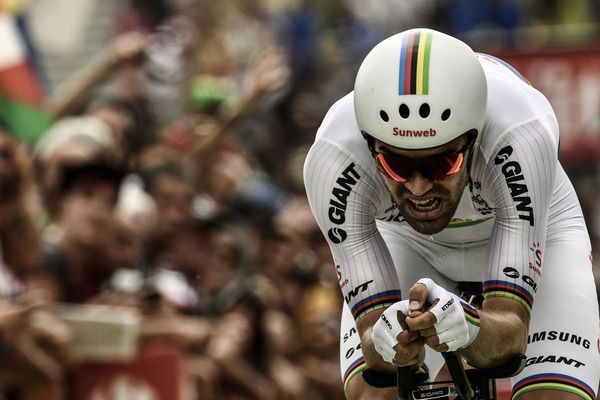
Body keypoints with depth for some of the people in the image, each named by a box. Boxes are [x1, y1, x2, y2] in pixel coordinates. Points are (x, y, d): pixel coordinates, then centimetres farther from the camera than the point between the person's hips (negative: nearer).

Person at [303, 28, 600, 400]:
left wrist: (469, 330, -62)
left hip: (533, 233, -1)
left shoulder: (522, 137, -40)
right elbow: (373, 329, -33)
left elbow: (512, 329, -40)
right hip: (403, 240, 1)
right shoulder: (334, 160, -36)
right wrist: (388, 346, -56)